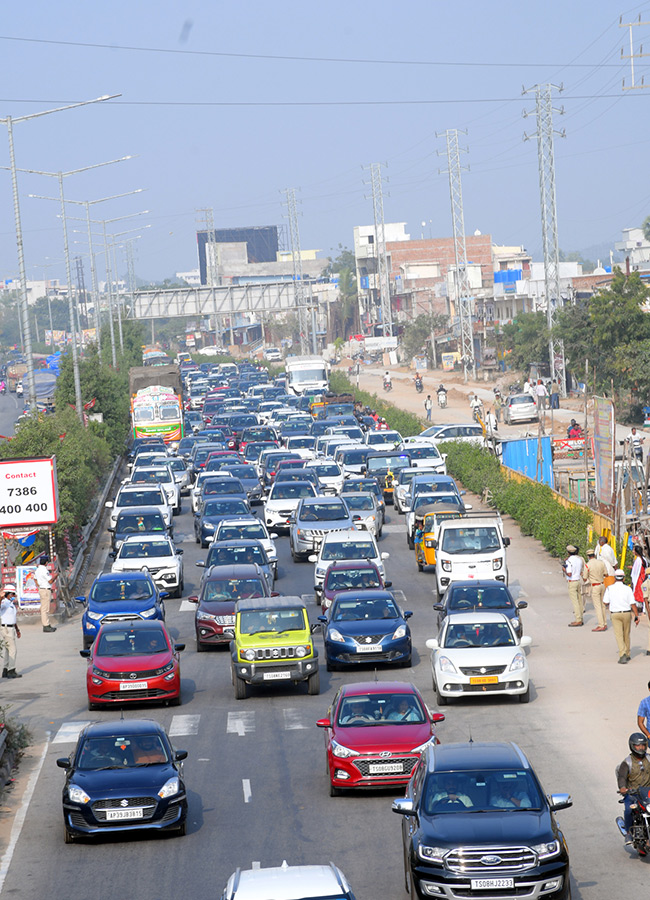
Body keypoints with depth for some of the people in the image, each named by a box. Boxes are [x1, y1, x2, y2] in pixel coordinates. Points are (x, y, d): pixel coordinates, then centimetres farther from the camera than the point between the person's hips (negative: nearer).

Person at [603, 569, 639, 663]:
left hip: (615, 614, -1)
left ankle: (622, 655, -20)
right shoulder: (627, 589, -7)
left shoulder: (610, 589, -5)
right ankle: (627, 655, 28)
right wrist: (636, 616, -3)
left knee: (619, 635, -3)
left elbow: (605, 602, -2)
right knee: (626, 635, 17)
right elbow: (633, 604, -8)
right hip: (626, 613, 1)